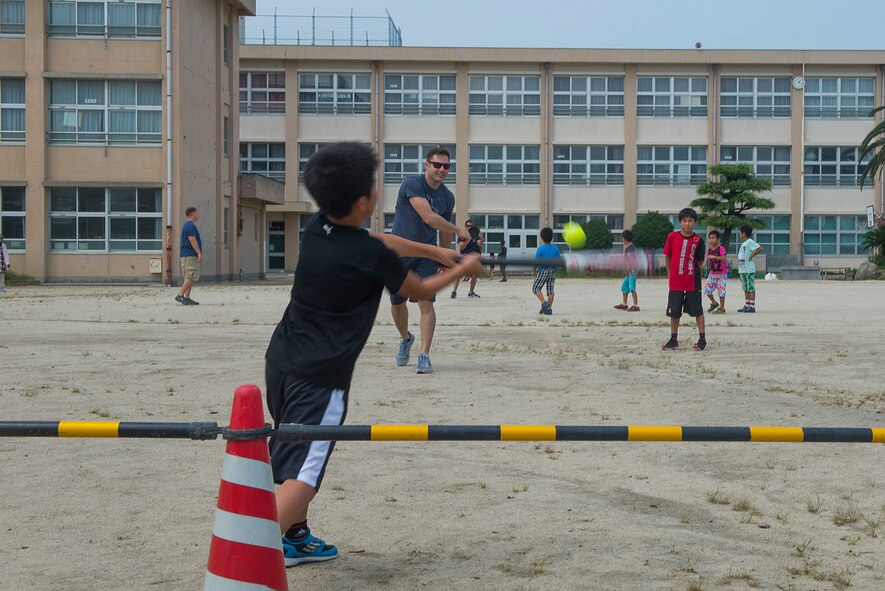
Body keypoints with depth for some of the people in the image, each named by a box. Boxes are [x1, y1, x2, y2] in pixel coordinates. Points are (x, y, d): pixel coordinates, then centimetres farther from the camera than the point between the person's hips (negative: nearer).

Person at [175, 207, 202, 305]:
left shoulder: (187, 225, 21)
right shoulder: (190, 225, -12)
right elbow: (192, 239, -20)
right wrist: (199, 253, -21)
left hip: (185, 255, 11)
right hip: (190, 255, -11)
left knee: (190, 278, 9)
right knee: (191, 277, -13)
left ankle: (186, 297, 7)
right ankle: (180, 295, -16)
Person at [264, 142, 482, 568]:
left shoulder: (316, 230, 4)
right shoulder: (372, 257, -16)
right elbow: (420, 291, 5)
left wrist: (434, 251, 32)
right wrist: (463, 269, 22)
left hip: (280, 361, 8)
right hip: (320, 377, -8)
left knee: (295, 456, 26)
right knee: (301, 475, -12)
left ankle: (295, 538, 38)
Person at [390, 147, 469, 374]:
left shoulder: (447, 197, 2)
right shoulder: (412, 184, -16)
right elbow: (428, 217, -26)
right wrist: (459, 230, -19)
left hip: (426, 255, 2)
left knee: (426, 303, -12)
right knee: (397, 303, 9)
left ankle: (424, 355, -10)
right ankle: (406, 339, 37)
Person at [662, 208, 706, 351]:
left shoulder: (698, 240, -4)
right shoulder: (673, 237, -2)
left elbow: (700, 261, 4)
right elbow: (667, 256, 7)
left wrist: (691, 270, -4)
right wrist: (670, 273, 6)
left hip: (693, 281, -1)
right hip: (675, 281, 1)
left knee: (697, 310, 5)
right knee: (674, 312, 8)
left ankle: (702, 339, 13)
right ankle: (673, 340, 19)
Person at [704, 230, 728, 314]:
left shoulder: (721, 249, -12)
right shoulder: (709, 250, 8)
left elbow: (724, 258, -26)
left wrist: (714, 257, -31)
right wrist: (706, 263, -6)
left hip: (721, 274, -6)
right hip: (712, 273, 6)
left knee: (721, 291, -4)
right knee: (707, 288, 2)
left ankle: (721, 308, 5)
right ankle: (714, 303, 21)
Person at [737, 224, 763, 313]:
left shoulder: (750, 242, -11)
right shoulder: (743, 243, 17)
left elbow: (760, 249, -23)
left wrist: (752, 255, -17)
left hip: (749, 270, -10)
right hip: (742, 269, 10)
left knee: (751, 288, -6)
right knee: (745, 288, 12)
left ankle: (752, 307, -5)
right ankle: (746, 306, 17)